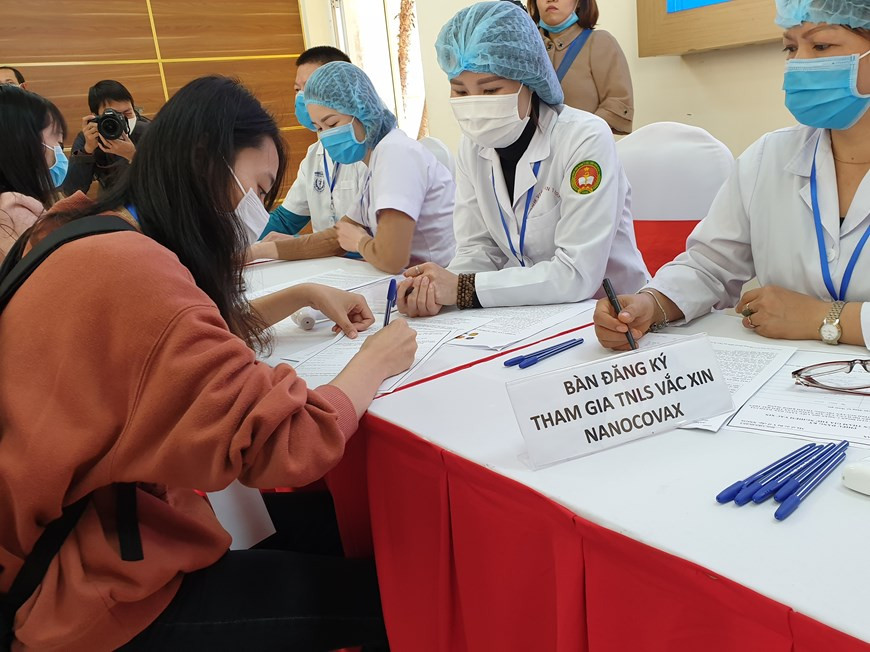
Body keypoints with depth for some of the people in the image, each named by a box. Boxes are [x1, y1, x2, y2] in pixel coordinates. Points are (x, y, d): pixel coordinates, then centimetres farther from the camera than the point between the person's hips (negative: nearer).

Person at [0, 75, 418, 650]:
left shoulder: (94, 236, 3)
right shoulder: (133, 271, -29)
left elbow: (205, 332, 20)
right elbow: (287, 446, -29)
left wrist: (304, 295, 9)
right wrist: (376, 362, -12)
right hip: (99, 599, -9)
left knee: (330, 521, 15)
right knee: (392, 595, -1)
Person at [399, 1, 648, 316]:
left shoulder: (585, 139, -19)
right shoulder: (472, 145, -1)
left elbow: (577, 274, -24)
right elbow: (479, 247, 0)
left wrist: (464, 288, -26)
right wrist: (435, 288, -20)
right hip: (532, 312, 4)